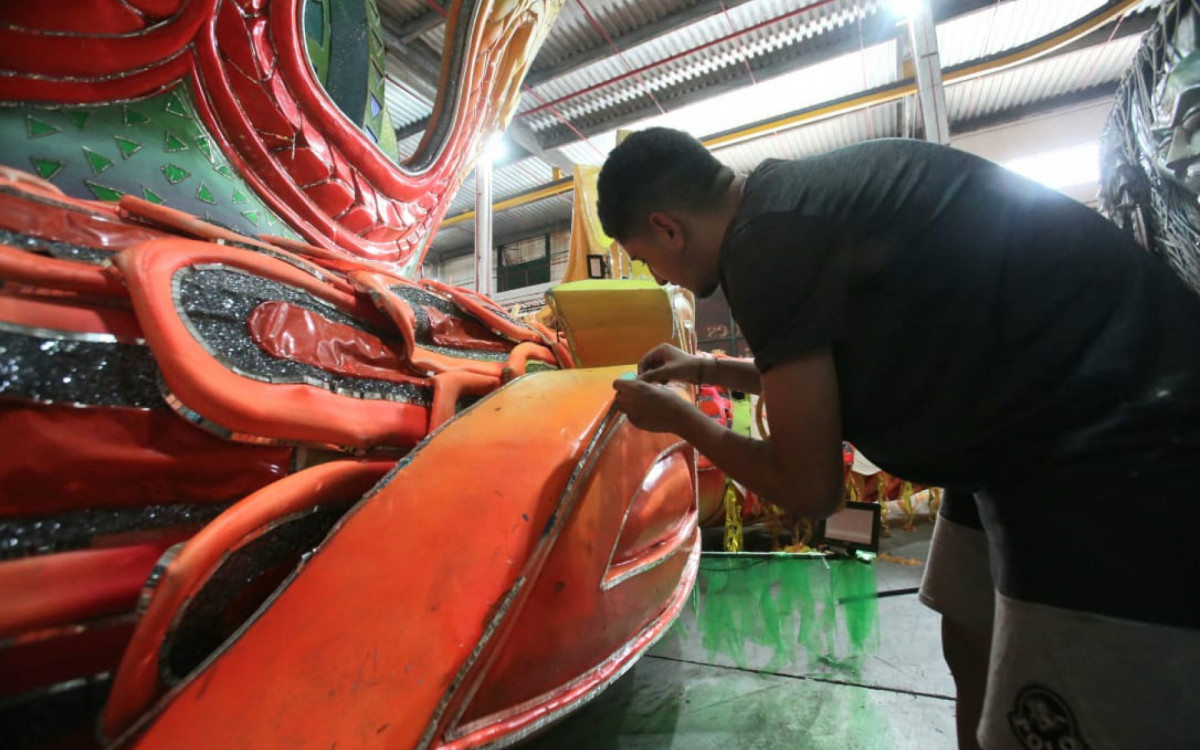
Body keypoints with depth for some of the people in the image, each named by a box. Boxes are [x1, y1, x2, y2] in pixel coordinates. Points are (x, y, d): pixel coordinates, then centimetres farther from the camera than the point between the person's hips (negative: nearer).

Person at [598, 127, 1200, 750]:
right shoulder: (793, 199, 6)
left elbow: (808, 487, -16)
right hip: (1028, 430, 10)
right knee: (972, 656, 22)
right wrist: (703, 369, 24)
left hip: (1123, 452, -10)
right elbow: (822, 373, 21)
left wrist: (679, 419, -1)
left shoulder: (766, 240, -24)